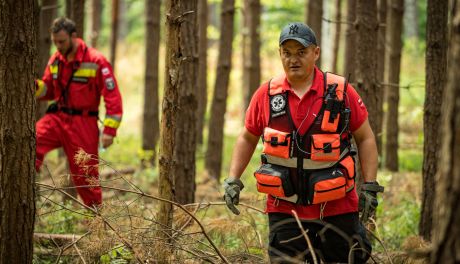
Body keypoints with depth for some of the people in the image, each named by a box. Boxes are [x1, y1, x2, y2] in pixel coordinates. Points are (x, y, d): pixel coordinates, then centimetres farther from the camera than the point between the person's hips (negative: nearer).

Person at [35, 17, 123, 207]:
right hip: (57, 117, 4)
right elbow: (48, 91, 18)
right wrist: (35, 86, -6)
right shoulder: (55, 60, 6)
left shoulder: (96, 61, -11)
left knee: (85, 174, 1)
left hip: (83, 123, -4)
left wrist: (110, 130, -17)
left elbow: (113, 97, -11)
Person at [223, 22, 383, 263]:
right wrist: (233, 180, 6)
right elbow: (247, 138, 15)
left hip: (337, 208, -1)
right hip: (284, 209, 1)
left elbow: (365, 138, 4)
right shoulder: (266, 94, 1)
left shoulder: (341, 91, -4)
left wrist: (370, 186, -1)